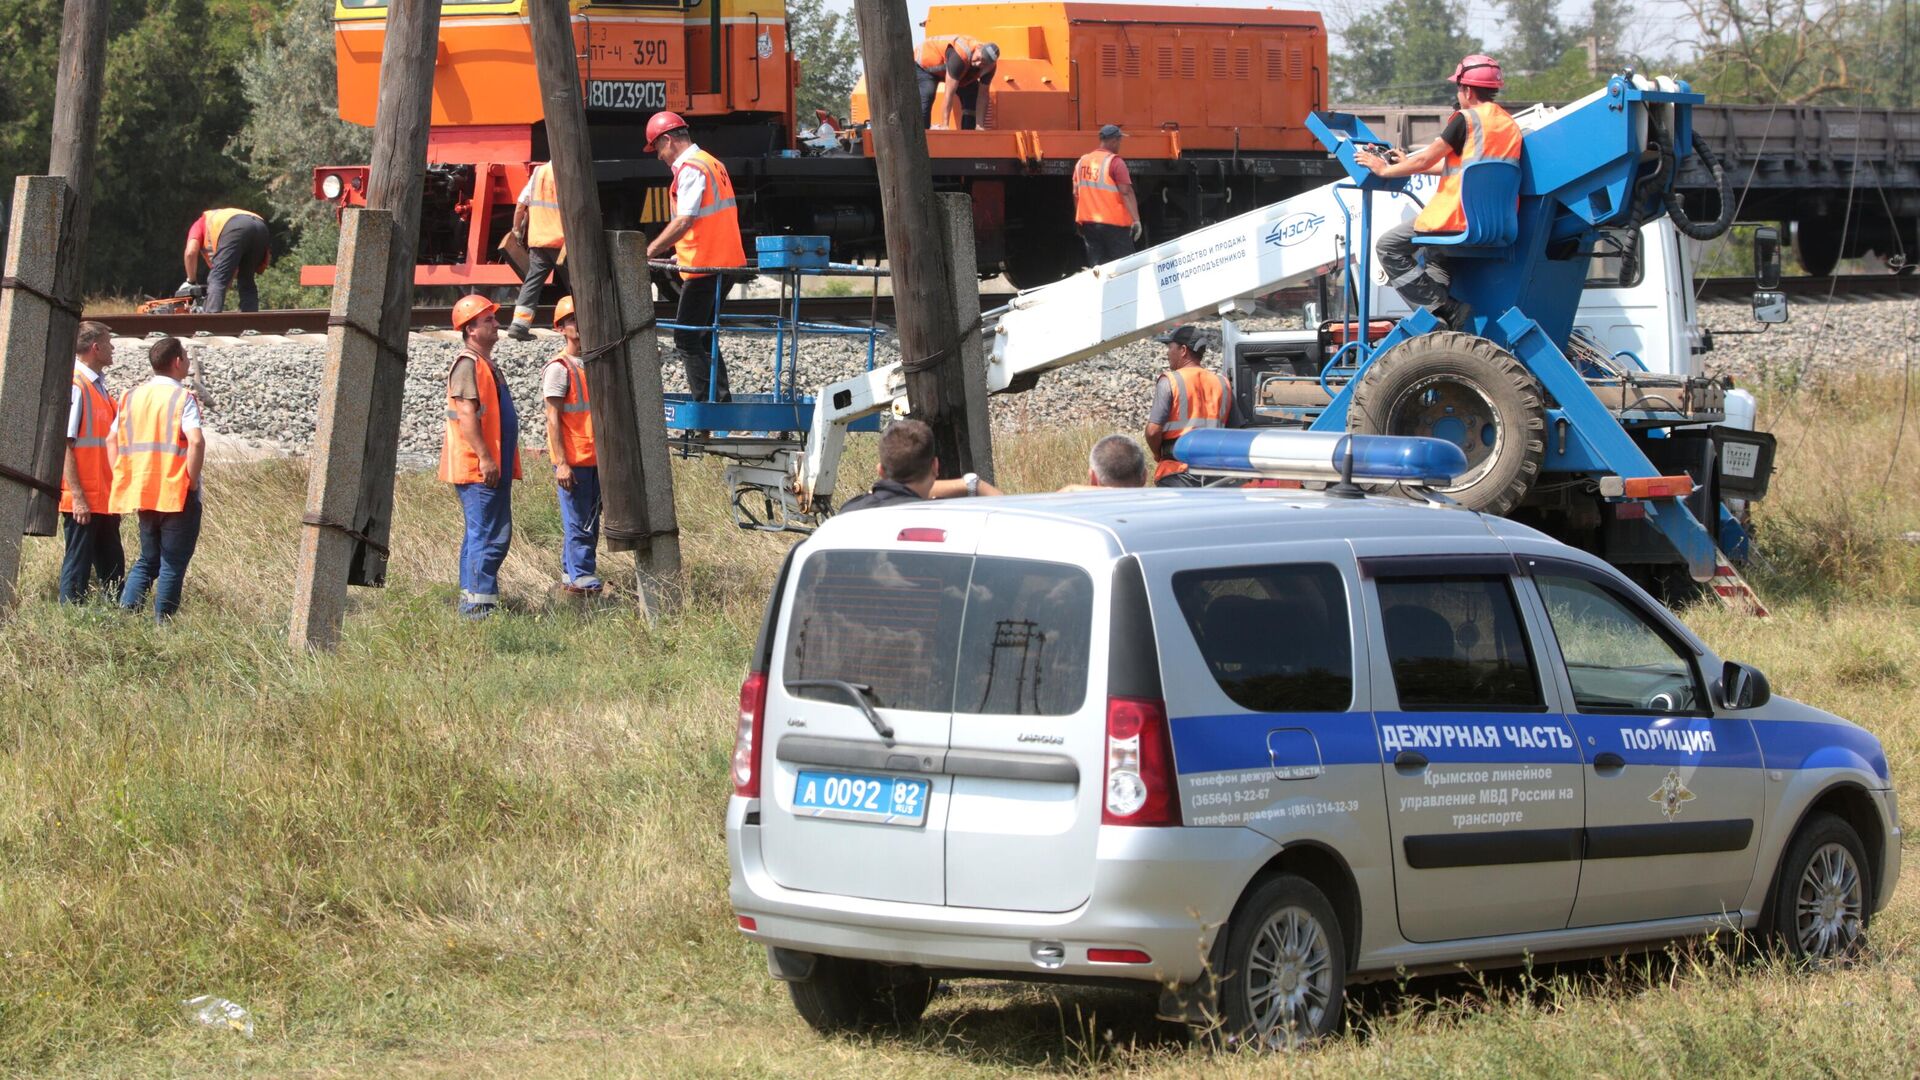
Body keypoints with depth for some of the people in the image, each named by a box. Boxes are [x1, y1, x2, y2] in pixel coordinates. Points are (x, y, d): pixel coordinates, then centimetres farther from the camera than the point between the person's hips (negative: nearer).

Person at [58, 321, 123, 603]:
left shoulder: (98, 386, 14)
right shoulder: (74, 386, -13)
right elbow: (64, 444, -17)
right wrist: (77, 496, -20)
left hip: (104, 499, 9)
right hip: (83, 500, -9)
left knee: (112, 569, 10)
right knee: (78, 568, -4)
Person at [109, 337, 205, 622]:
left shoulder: (132, 396, 9)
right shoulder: (182, 398, -10)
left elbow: (113, 440, 10)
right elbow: (196, 441, -23)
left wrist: (123, 481, 13)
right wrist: (192, 482, -12)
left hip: (141, 492, 6)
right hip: (177, 493, -6)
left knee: (147, 559, 17)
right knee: (173, 564, 2)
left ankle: (124, 613, 3)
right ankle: (162, 624, 1)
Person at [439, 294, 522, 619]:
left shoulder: (484, 364, 20)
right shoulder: (467, 364, -13)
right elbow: (466, 413, -21)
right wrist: (484, 457, -25)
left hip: (491, 468, 11)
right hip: (478, 469, -11)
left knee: (480, 532, 14)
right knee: (491, 535, -13)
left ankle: (471, 600, 19)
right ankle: (480, 602, -14)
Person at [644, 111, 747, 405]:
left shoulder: (689, 168, -13)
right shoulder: (712, 163, 17)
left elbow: (684, 221, -22)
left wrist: (649, 252, -19)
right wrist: (682, 253, 24)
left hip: (704, 267, -10)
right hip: (728, 261, 10)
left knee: (687, 340, -5)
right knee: (704, 337, 17)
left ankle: (707, 403, -9)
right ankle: (722, 400, 15)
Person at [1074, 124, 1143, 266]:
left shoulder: (1082, 162, 10)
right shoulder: (1114, 162, -10)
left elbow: (1076, 194, 15)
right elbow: (1126, 192, -18)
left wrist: (1079, 223, 24)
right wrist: (1136, 219, -22)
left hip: (1087, 222, 6)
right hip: (1113, 223, -6)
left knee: (1095, 268, 7)